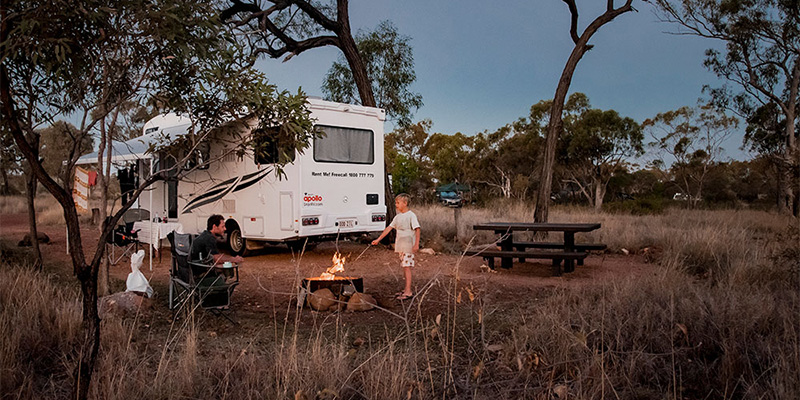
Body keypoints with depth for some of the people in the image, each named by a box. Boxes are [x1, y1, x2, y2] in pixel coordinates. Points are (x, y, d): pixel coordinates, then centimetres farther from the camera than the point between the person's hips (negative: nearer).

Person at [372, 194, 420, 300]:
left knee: (407, 266, -10)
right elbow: (389, 228, 15)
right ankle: (406, 289, 20)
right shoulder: (398, 217, 13)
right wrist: (378, 239, 13)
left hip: (408, 245, -8)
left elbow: (417, 229, -14)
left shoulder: (411, 215, -10)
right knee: (404, 267, 12)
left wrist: (416, 244, -22)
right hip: (400, 246, 8)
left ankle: (408, 292, -9)